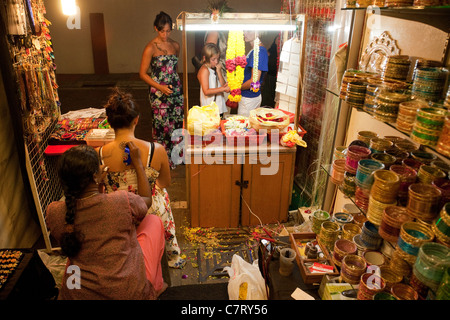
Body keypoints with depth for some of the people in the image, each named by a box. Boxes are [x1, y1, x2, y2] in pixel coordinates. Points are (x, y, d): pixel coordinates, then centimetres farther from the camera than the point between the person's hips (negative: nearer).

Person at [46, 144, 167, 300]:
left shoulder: (53, 213, -12)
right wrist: (138, 162, 13)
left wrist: (95, 181, 16)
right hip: (130, 292, -3)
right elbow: (147, 200, 4)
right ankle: (156, 286, 29)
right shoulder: (123, 202, -21)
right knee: (154, 221, 14)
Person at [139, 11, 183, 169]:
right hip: (158, 93, -5)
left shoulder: (175, 45, 7)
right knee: (162, 125, 2)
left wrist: (176, 84, 14)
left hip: (176, 90, 5)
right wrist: (160, 87, -18)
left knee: (178, 122, 8)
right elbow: (142, 73, -8)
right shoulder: (151, 48, -9)